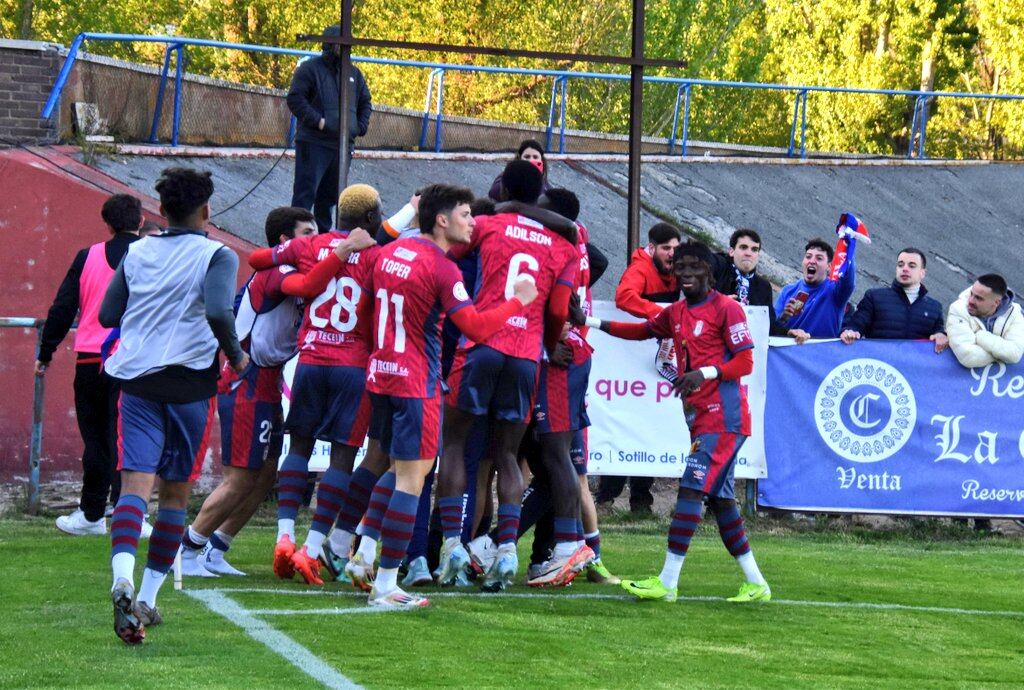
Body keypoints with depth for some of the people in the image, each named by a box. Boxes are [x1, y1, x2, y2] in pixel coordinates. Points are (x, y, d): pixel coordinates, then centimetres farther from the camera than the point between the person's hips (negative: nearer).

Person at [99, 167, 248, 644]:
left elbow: (108, 315, 12)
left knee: (135, 484, -8)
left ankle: (123, 582, -33)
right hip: (190, 381, -2)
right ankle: (149, 598, 13)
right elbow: (218, 313, -20)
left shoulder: (136, 253, 9)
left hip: (136, 379, 2)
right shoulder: (216, 256, -4)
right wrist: (236, 355, -5)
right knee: (175, 492, 12)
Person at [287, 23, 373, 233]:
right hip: (314, 143, -6)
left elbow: (365, 103, 26)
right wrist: (317, 121, -16)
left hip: (343, 144, 6)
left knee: (329, 196, 12)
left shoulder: (353, 73, 17)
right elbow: (295, 98, -9)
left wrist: (361, 127, 9)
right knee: (305, 192, -10)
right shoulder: (310, 68, -2)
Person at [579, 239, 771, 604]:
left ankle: (667, 582, -17)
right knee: (719, 498, 10)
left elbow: (745, 362, -11)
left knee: (691, 488, -14)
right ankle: (755, 583, 16)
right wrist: (589, 322, 20)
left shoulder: (727, 309, -8)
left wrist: (705, 373, -24)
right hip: (702, 418, 9)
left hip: (723, 417, -9)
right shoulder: (676, 313, 16)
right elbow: (642, 330, 27)